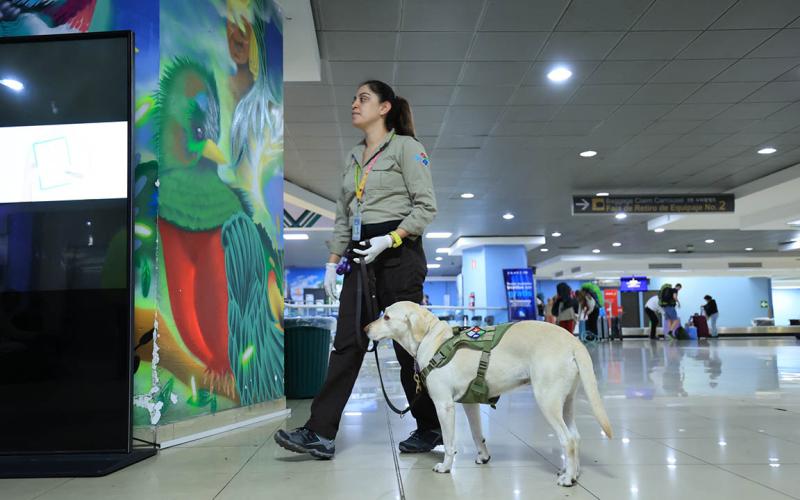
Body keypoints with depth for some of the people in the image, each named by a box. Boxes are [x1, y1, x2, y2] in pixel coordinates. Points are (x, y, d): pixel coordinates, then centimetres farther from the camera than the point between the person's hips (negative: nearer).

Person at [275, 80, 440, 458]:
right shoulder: (353, 158, 20)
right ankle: (320, 433, -2)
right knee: (347, 342, -1)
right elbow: (342, 217, 21)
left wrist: (389, 240, -18)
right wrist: (332, 261, 12)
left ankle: (429, 429, 16)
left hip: (398, 252, -6)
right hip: (360, 256, 6)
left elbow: (426, 207, -7)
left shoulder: (405, 146, 0)